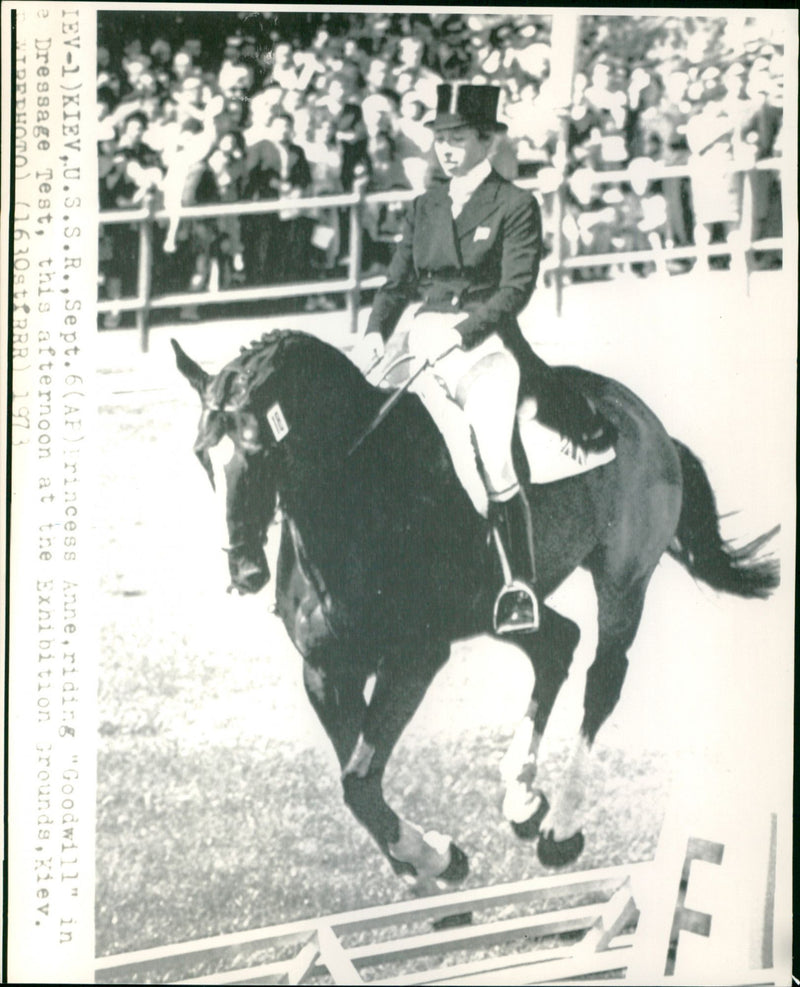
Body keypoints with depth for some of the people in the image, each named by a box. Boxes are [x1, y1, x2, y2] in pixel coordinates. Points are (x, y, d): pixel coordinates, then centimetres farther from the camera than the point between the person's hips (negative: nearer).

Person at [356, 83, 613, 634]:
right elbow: (399, 281, 17)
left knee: (493, 456, -22)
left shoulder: (515, 206, 2)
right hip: (421, 331, 6)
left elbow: (517, 287, -7)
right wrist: (377, 332, -2)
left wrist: (461, 332, -19)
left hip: (485, 338, -6)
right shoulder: (425, 207, 17)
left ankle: (521, 585, -15)